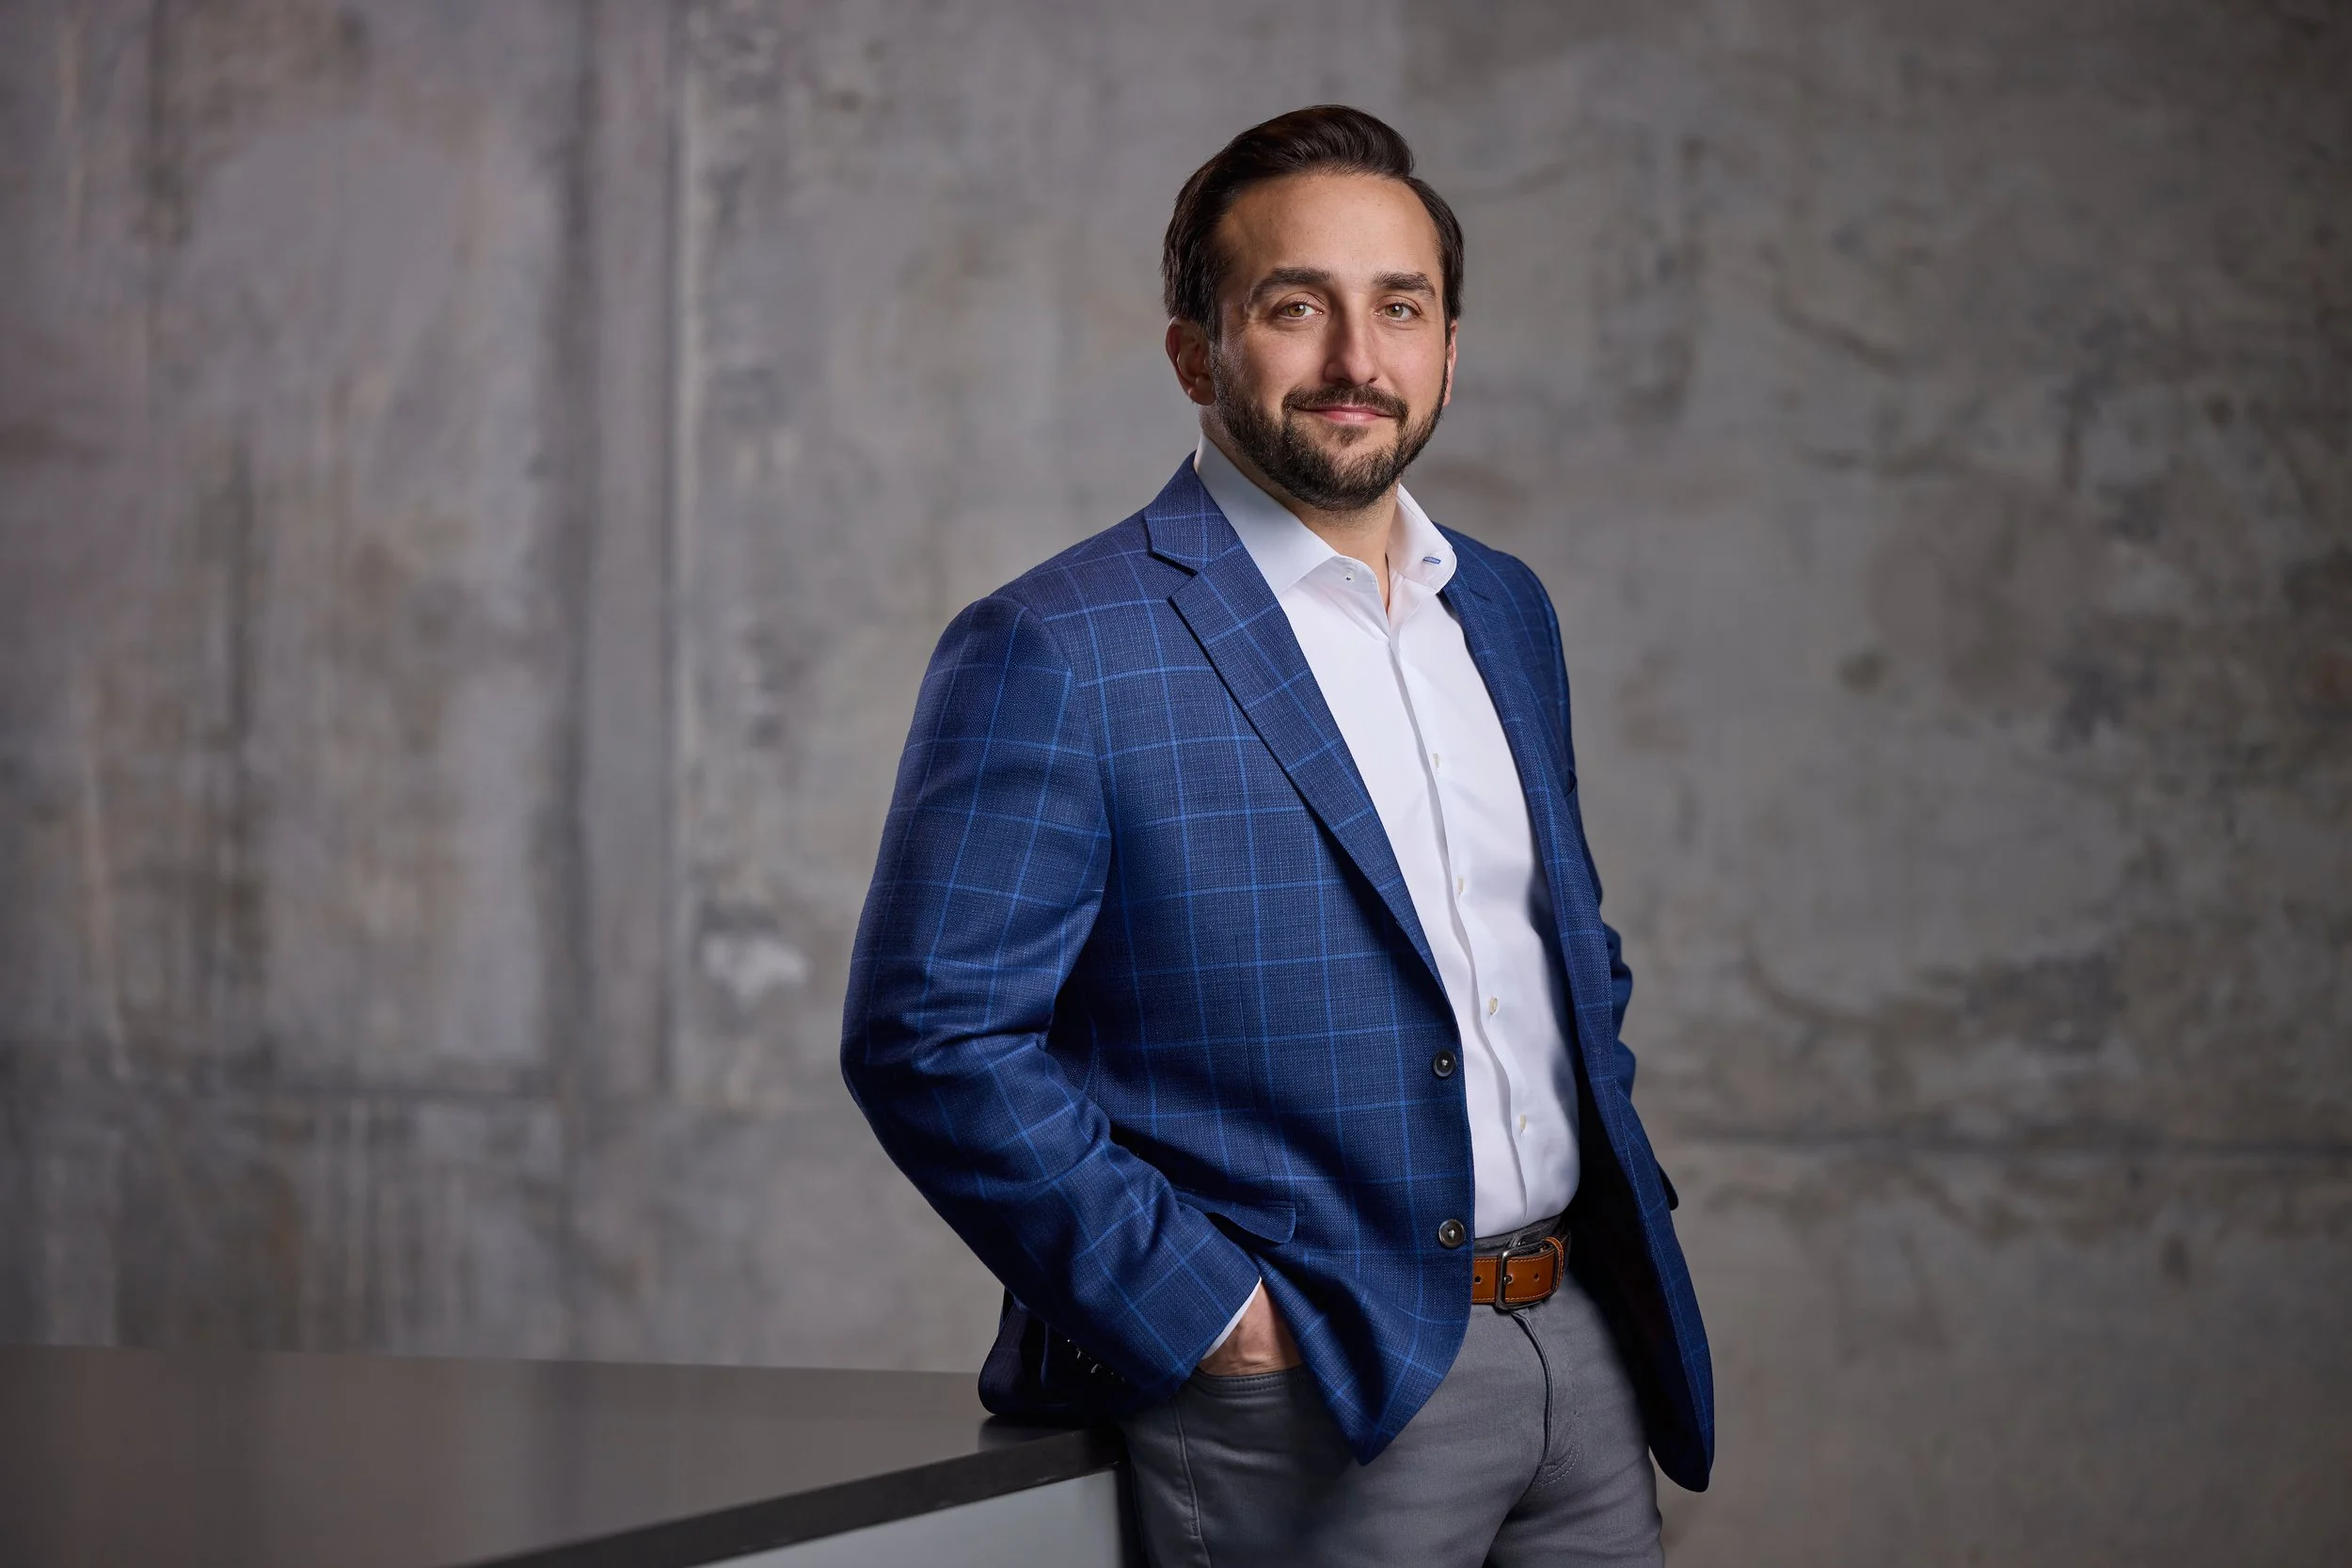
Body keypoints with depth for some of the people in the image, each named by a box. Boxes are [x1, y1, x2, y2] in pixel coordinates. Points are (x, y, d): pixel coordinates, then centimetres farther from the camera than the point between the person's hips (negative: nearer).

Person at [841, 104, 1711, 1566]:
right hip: (1311, 1393, -6)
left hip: (1582, 1345, 6)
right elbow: (932, 1040, -15)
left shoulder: (1506, 612, 12)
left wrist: (1620, 1206, 10)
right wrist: (1203, 1312, -16)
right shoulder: (1052, 654, -11)